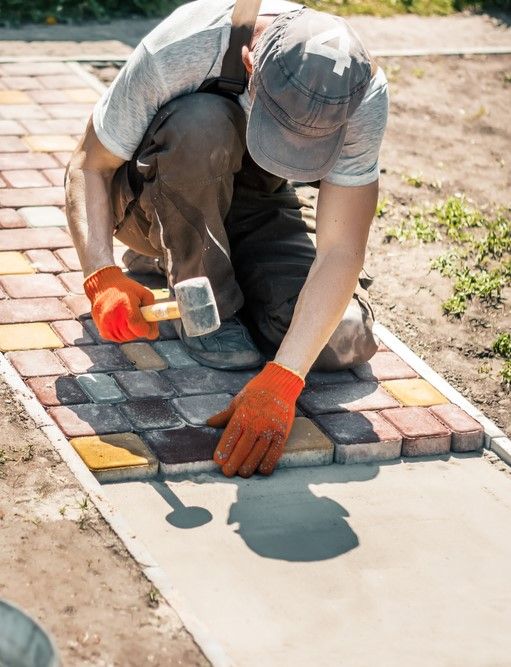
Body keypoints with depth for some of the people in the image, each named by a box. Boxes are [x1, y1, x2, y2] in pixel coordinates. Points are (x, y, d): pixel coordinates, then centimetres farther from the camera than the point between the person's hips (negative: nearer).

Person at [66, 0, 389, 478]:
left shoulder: (364, 93, -30)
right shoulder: (178, 51, -36)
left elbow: (341, 251, -32)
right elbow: (87, 167, -23)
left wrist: (280, 381, -43)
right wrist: (102, 276, -41)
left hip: (259, 205, 3)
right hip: (156, 199, -3)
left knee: (343, 343, -21)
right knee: (200, 121, -38)